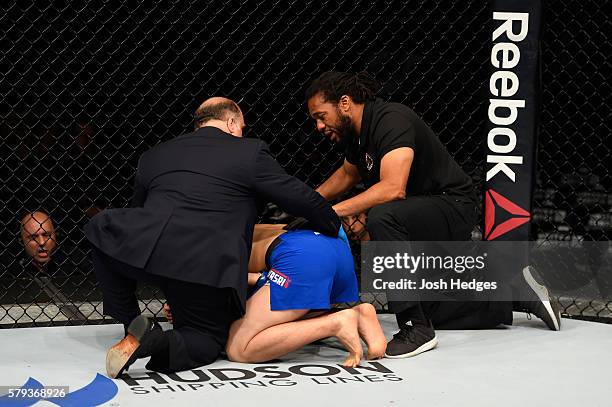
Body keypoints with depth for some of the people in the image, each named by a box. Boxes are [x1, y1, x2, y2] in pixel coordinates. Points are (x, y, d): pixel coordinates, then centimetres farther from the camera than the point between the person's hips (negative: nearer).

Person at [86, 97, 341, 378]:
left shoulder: (152, 156, 24)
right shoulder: (249, 152, 12)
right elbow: (302, 199, 13)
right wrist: (334, 229, 31)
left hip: (145, 251, 2)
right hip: (208, 269, -2)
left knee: (102, 229, 31)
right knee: (208, 340, 21)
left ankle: (132, 325, 16)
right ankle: (158, 343, -14)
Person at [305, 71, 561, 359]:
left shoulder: (390, 120, -25)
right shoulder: (355, 133, 3)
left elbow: (393, 188, -39)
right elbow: (348, 173, 25)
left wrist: (332, 212, -38)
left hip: (453, 207, -10)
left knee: (382, 217, -37)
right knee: (433, 307, 19)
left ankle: (416, 329, -31)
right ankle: (515, 294, 30)